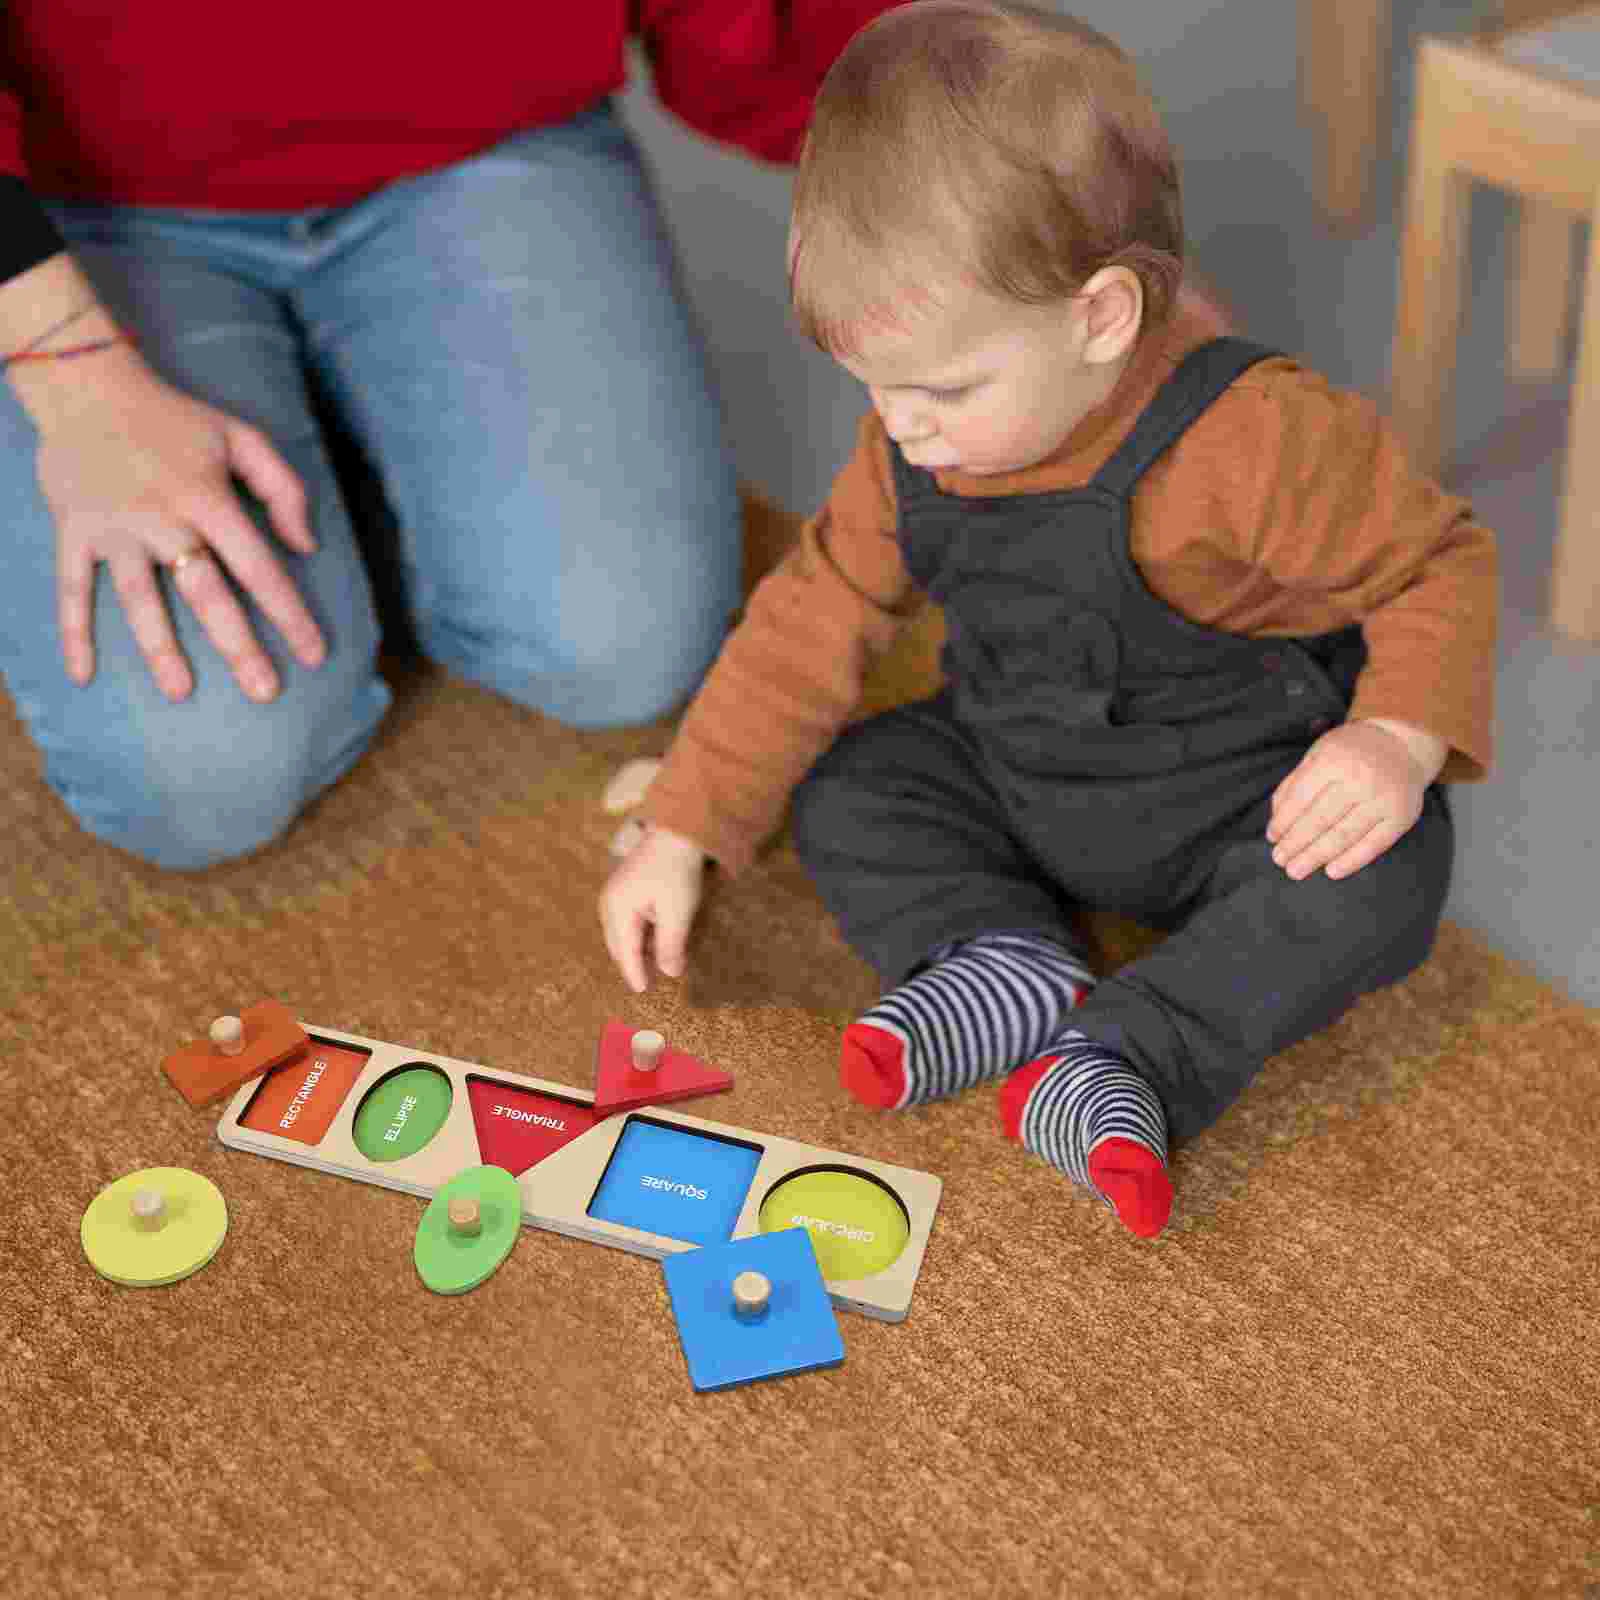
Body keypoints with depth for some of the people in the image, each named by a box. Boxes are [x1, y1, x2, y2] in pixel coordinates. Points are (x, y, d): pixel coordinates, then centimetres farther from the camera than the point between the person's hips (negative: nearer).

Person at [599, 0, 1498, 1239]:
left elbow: (1438, 564, -18)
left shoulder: (1252, 441, -30)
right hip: (1017, 784, 6)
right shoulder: (918, 451, -10)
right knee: (842, 787, -5)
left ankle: (1126, 1061, -33)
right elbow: (819, 616, -4)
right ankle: (1005, 961, -20)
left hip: (1245, 802, -5)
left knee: (1379, 882, -32)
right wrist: (680, 836, -7)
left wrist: (1401, 740, -37)